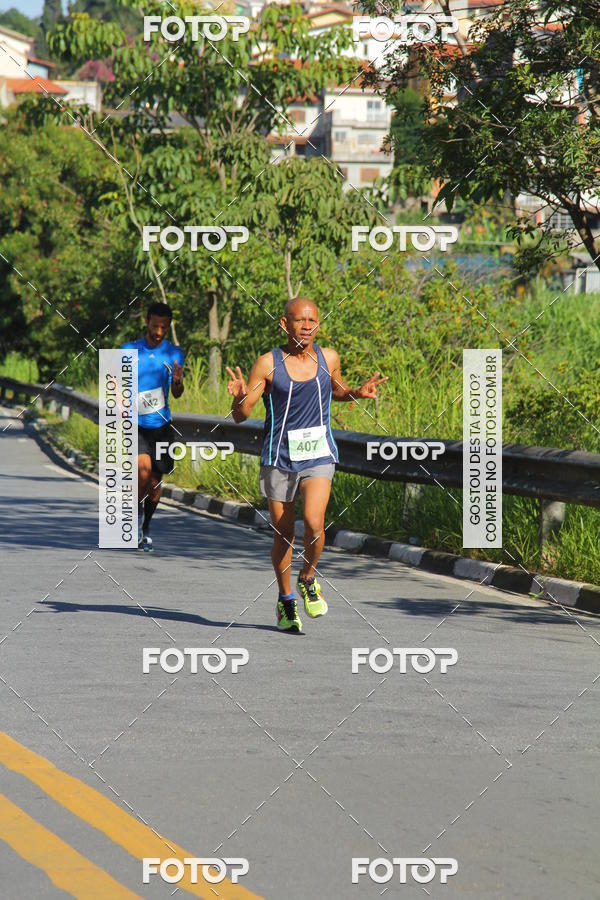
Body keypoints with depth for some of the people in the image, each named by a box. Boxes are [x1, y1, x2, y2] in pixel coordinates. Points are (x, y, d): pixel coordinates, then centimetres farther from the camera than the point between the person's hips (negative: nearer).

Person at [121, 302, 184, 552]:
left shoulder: (174, 354, 3)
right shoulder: (128, 350, 1)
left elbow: (177, 393, -4)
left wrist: (178, 382, -27)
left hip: (161, 425, 2)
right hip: (135, 425, -2)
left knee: (155, 483, 6)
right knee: (144, 468, -25)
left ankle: (144, 530, 27)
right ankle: (137, 510, 1)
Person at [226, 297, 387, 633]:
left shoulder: (328, 358, 1)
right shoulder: (268, 363, -7)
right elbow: (240, 416, -5)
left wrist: (358, 393, 3)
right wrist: (240, 398, -26)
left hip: (318, 457, 1)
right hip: (279, 458, 0)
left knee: (314, 522, -21)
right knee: (283, 536, 6)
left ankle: (308, 579, 7)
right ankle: (286, 599, 28)